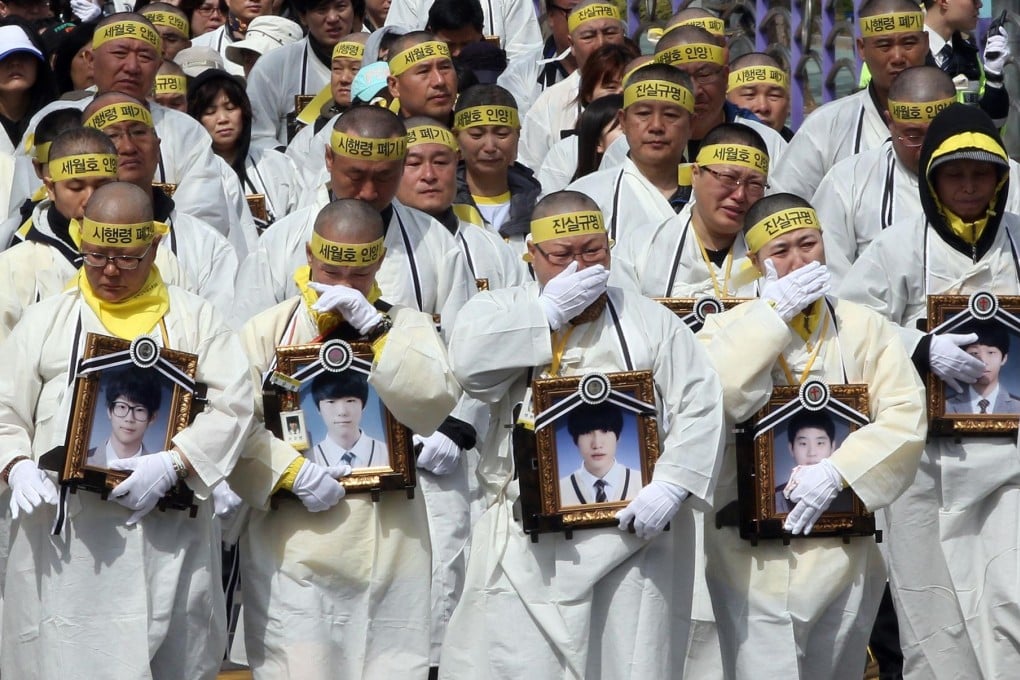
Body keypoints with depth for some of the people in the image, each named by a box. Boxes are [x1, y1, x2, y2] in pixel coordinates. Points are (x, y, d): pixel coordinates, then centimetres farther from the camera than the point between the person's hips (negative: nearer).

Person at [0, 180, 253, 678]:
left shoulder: (194, 319, 11)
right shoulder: (46, 320, 13)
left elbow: (232, 405, 0)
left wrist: (173, 465, -15)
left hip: (167, 539, 0)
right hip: (64, 542, 0)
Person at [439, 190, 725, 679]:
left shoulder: (651, 322, 10)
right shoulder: (500, 310, 8)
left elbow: (699, 407, 1)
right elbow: (470, 365, -13)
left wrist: (671, 484, -14)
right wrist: (549, 310, -9)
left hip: (633, 533, 1)